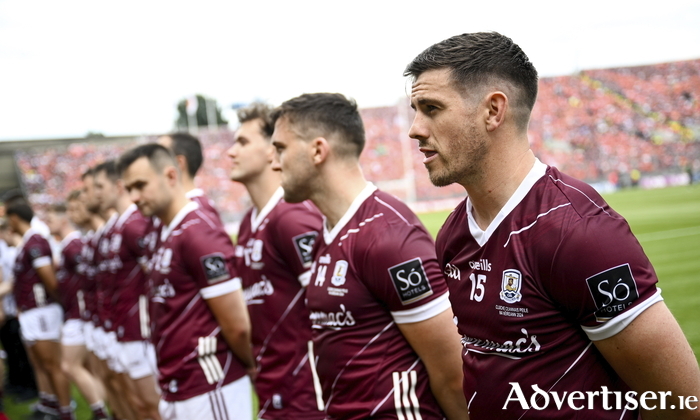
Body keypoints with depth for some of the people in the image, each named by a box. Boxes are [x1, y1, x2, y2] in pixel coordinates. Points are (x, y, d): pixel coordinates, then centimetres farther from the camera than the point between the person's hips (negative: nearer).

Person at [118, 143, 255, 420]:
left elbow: (237, 326, -17)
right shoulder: (165, 236, 12)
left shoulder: (199, 234, -17)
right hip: (174, 391, 9)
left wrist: (253, 367, -2)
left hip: (209, 390, -9)